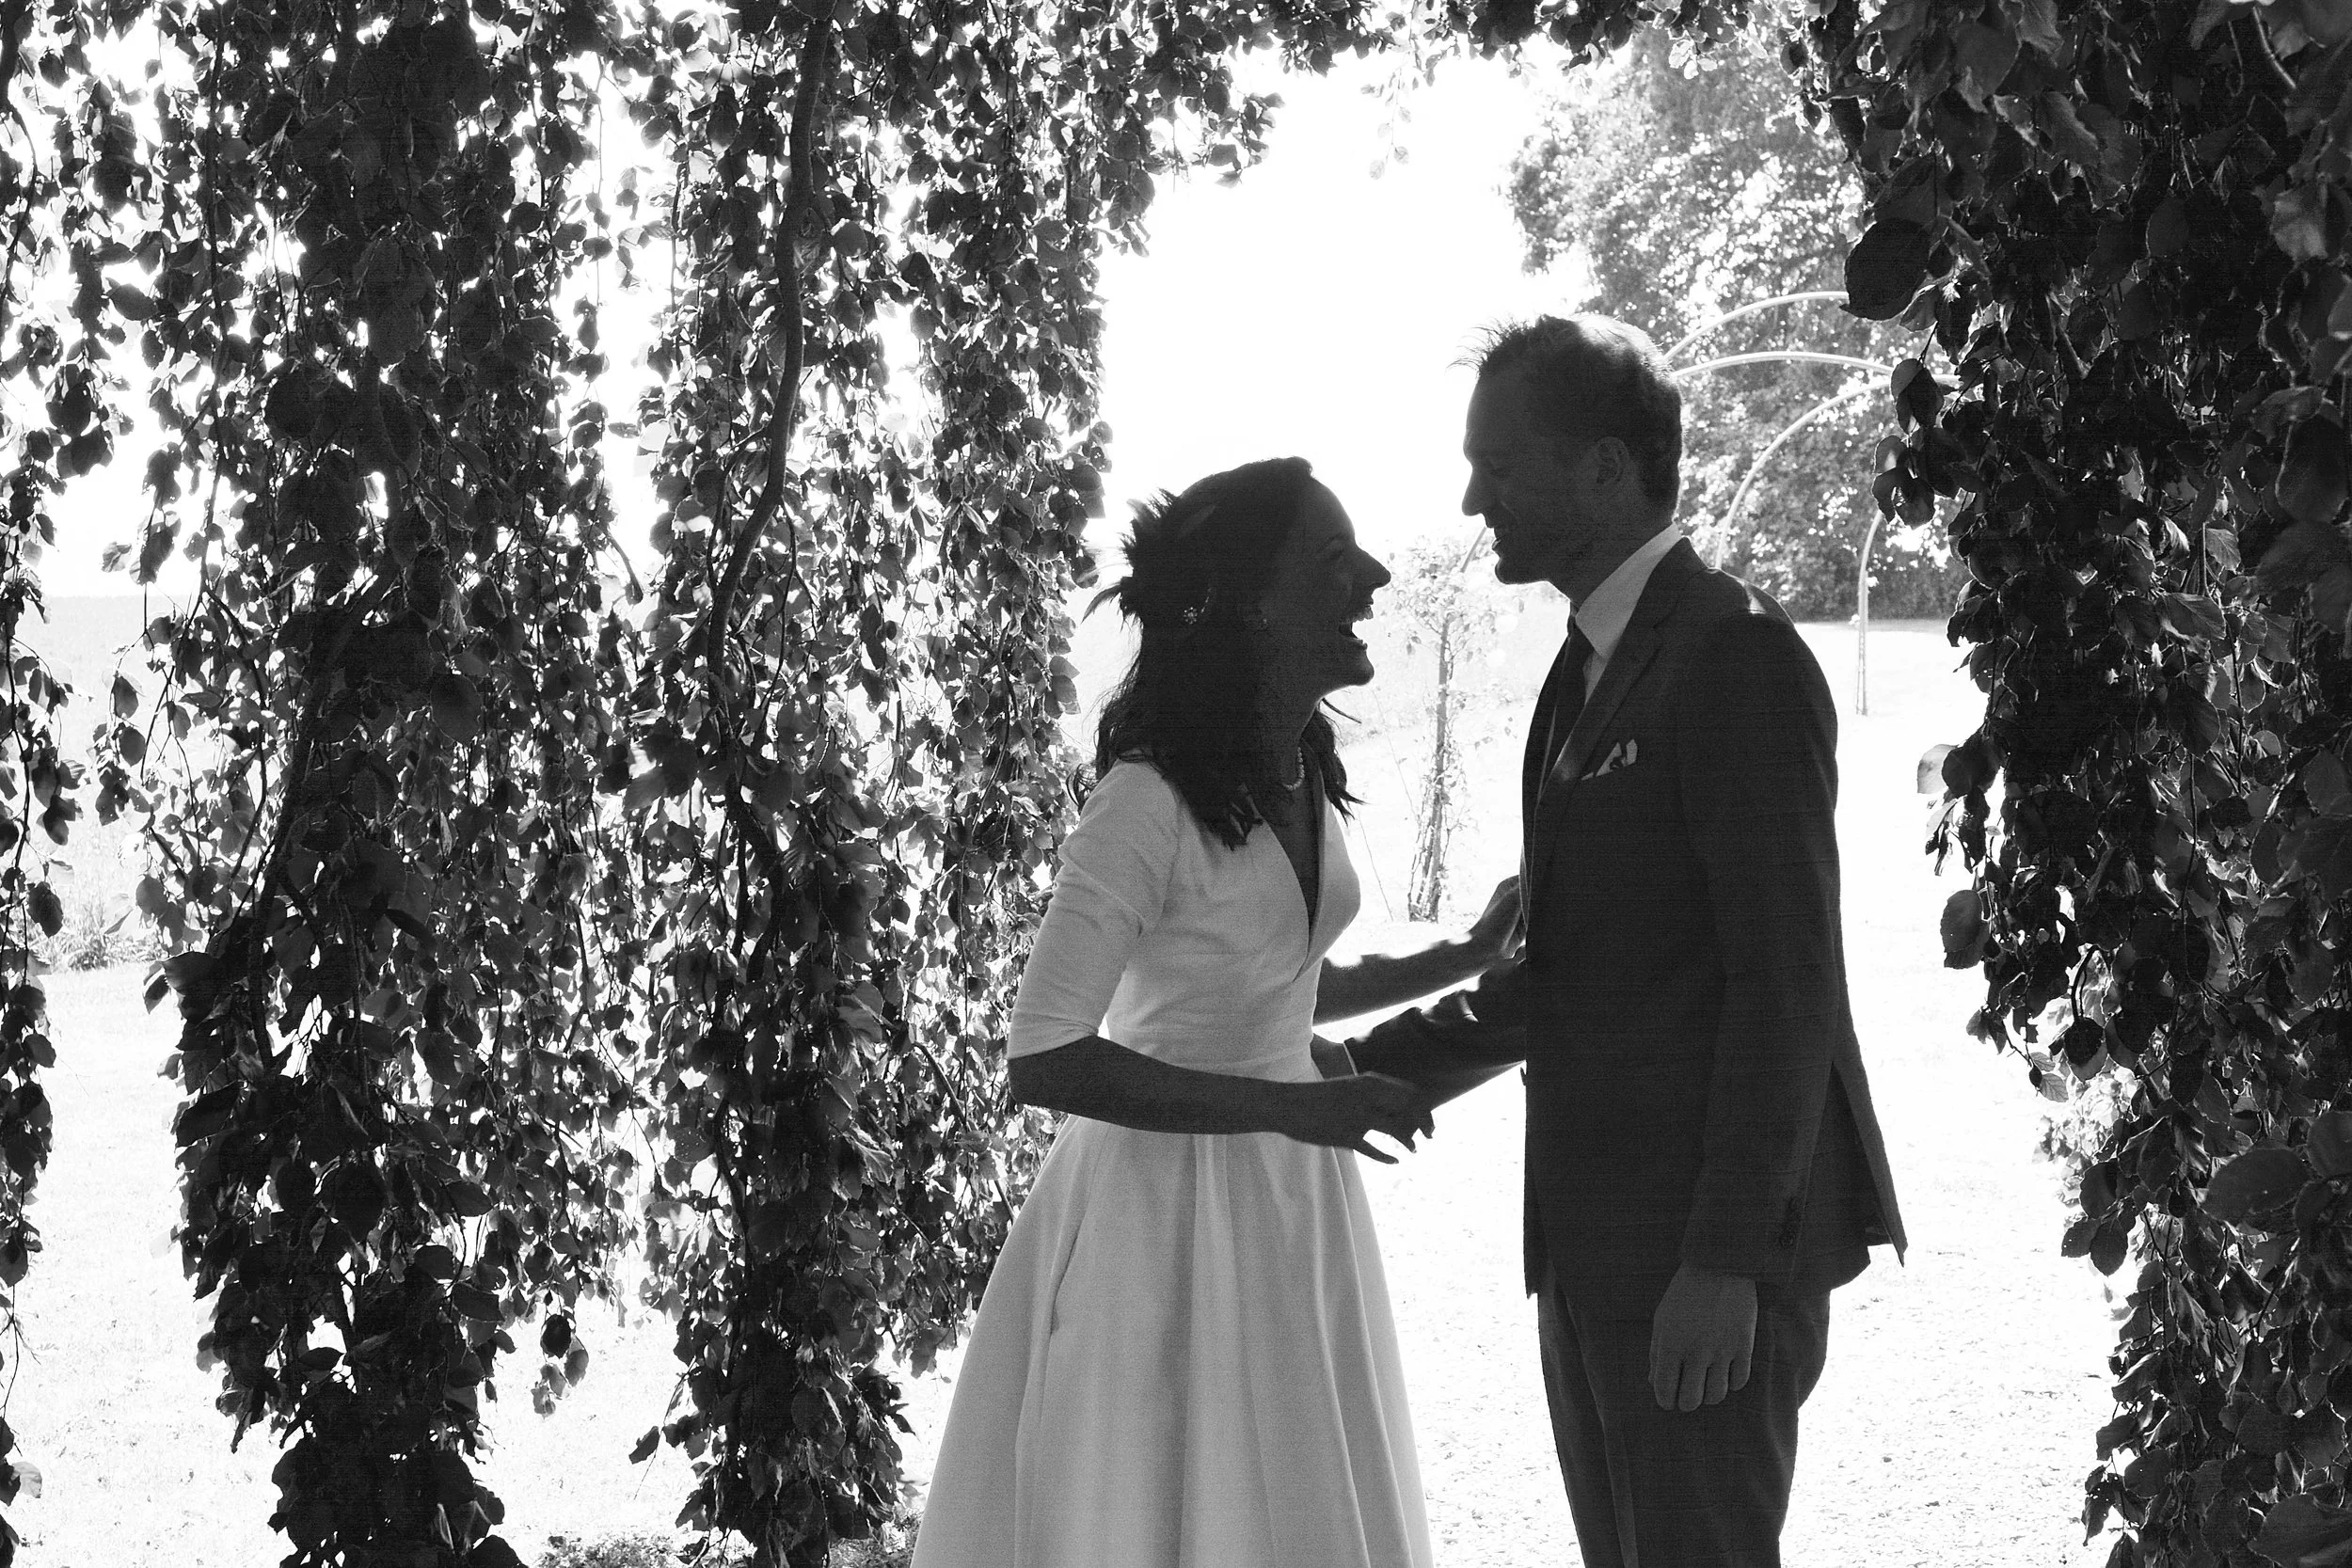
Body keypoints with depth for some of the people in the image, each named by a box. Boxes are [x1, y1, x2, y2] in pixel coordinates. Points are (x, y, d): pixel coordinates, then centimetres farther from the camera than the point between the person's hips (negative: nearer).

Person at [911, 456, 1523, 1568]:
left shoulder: (1299, 774, 3)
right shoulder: (1148, 804, -22)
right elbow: (1043, 1062, -24)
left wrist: (1463, 960, 13)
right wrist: (1294, 1108, -25)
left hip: (1288, 1206, 8)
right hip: (1173, 1213, -8)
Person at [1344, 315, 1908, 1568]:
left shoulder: (1737, 656, -12)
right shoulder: (1588, 675, 17)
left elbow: (1786, 981, -17)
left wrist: (1725, 1261, -20)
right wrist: (1373, 1070, 14)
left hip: (1708, 1248, -9)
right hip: (1599, 1239, 9)